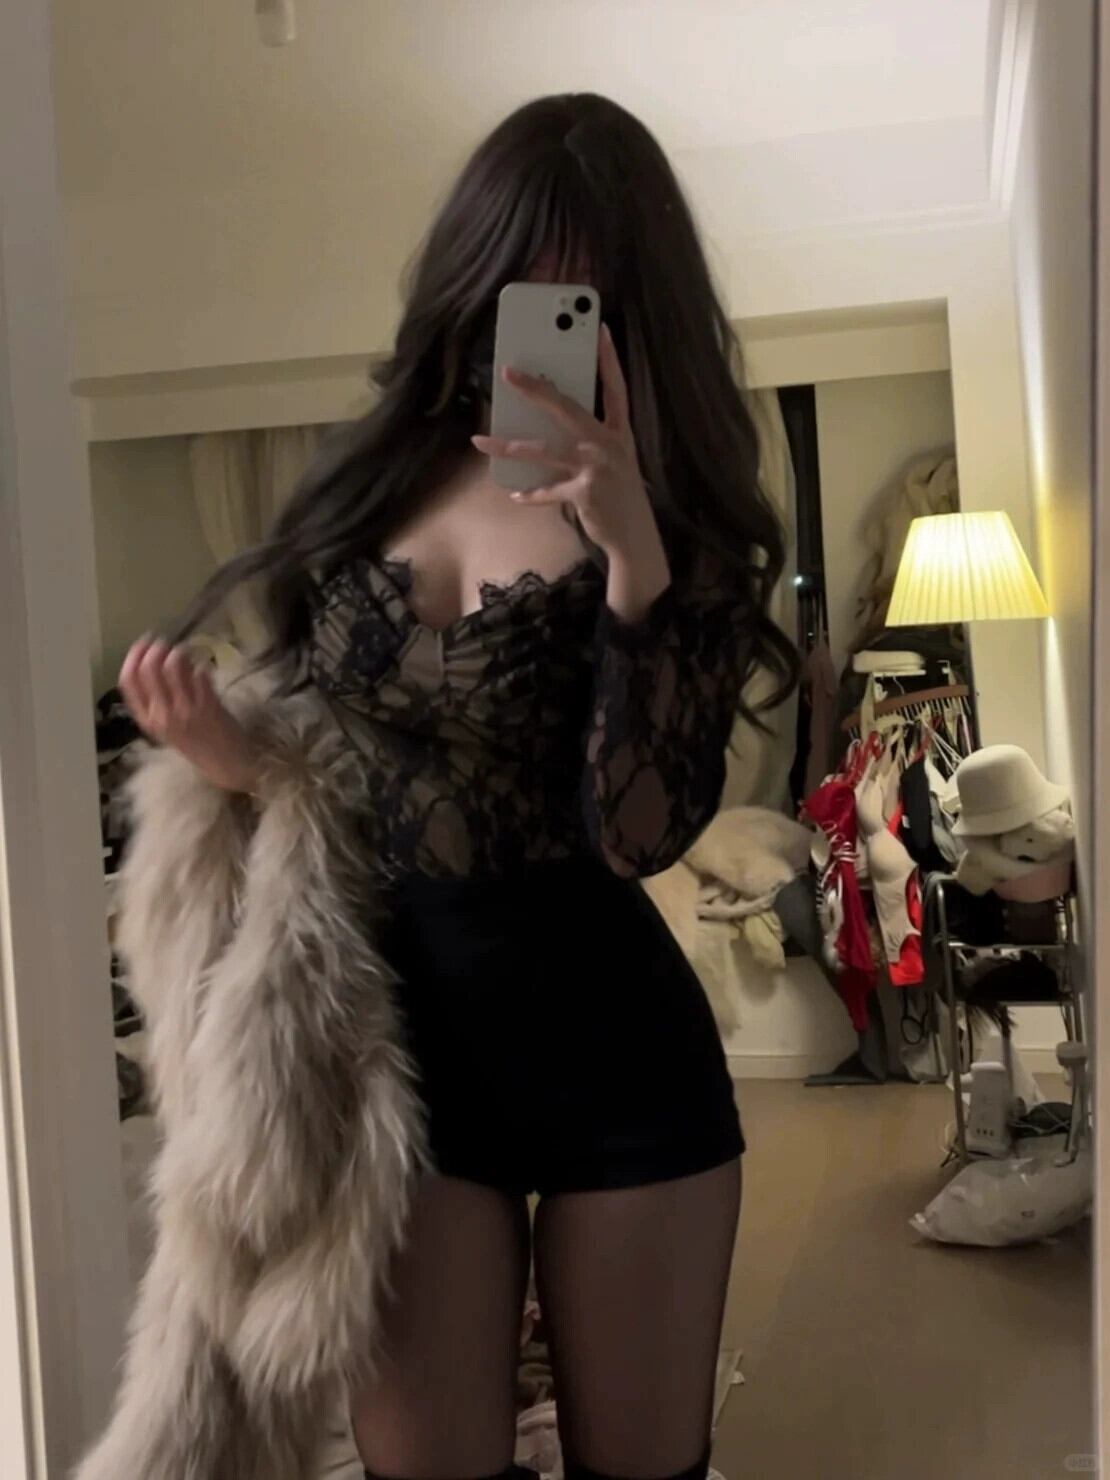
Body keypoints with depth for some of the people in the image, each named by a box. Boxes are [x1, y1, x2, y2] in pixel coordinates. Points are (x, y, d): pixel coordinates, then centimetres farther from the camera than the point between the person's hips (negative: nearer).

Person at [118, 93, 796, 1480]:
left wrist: (633, 557, -25)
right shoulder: (364, 476, 3)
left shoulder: (682, 518, -5)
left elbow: (641, 831, -16)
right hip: (394, 1038, 2)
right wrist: (230, 755, -10)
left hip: (611, 1046, -1)